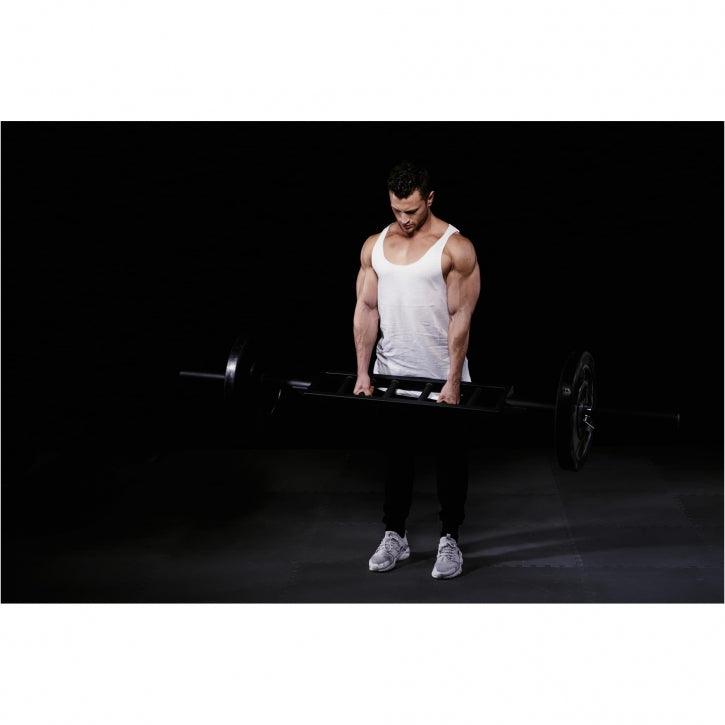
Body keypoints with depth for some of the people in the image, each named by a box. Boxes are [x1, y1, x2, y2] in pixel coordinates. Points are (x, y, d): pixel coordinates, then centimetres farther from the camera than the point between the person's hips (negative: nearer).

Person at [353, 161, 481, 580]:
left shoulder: (456, 247, -12)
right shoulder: (375, 246, 2)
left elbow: (461, 317, -14)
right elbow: (366, 310, 3)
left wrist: (452, 382, -17)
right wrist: (363, 373, -1)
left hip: (442, 376, -4)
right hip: (391, 374, 4)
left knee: (450, 459, 8)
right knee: (396, 455, 13)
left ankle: (450, 540, 20)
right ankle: (395, 536, 26)